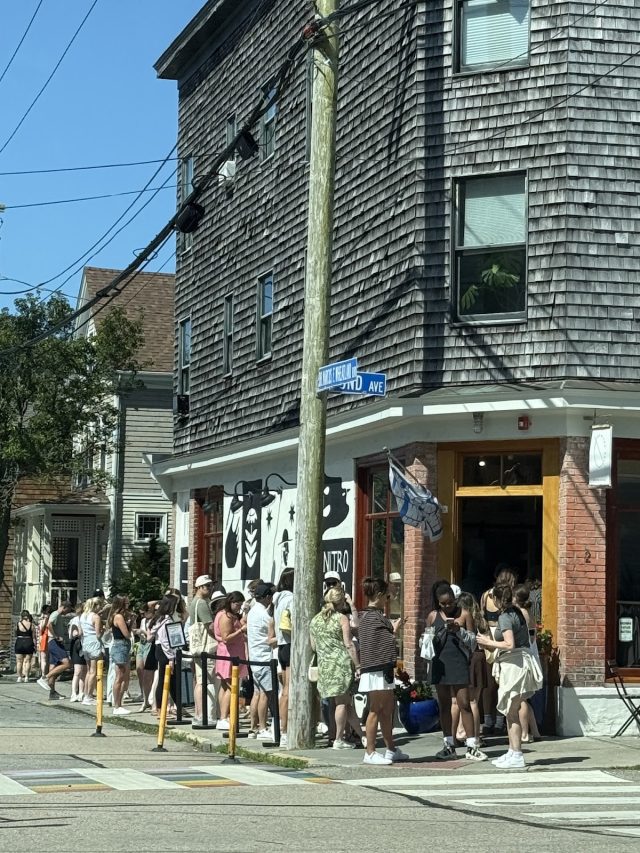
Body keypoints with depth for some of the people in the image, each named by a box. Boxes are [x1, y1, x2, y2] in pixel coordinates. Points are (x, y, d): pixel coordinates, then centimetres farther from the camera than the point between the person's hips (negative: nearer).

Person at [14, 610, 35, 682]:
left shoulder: (18, 624, -2)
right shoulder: (31, 625, -5)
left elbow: (16, 635, 10)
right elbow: (34, 637, -4)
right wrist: (35, 646, 4)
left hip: (19, 643, 1)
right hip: (29, 643, -1)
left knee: (19, 661, 10)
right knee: (27, 661, 6)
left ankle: (19, 677, 8)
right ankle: (26, 676, 1)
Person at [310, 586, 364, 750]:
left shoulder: (315, 620, 11)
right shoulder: (342, 618, -6)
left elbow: (313, 646, 14)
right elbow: (349, 645, -11)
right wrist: (357, 665, -8)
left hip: (324, 664, 6)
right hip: (341, 662, -6)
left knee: (346, 702, 9)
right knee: (343, 702, 1)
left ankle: (361, 735, 13)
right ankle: (339, 740, 2)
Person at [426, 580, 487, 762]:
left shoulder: (464, 614, 1)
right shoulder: (433, 616, 8)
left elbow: (473, 640, 2)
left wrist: (458, 630, -15)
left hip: (459, 664, -3)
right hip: (440, 664, 3)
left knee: (464, 704, -5)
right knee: (444, 705, 8)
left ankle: (471, 747, -2)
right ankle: (449, 745, 16)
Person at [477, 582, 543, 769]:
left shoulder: (504, 617, -13)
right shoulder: (517, 613, 14)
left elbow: (510, 645, -22)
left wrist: (489, 642, -8)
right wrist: (492, 643, 20)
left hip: (514, 664, -9)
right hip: (521, 661, 9)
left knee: (511, 712, -5)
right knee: (511, 712, 16)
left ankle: (517, 756, -4)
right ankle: (512, 752, 21)